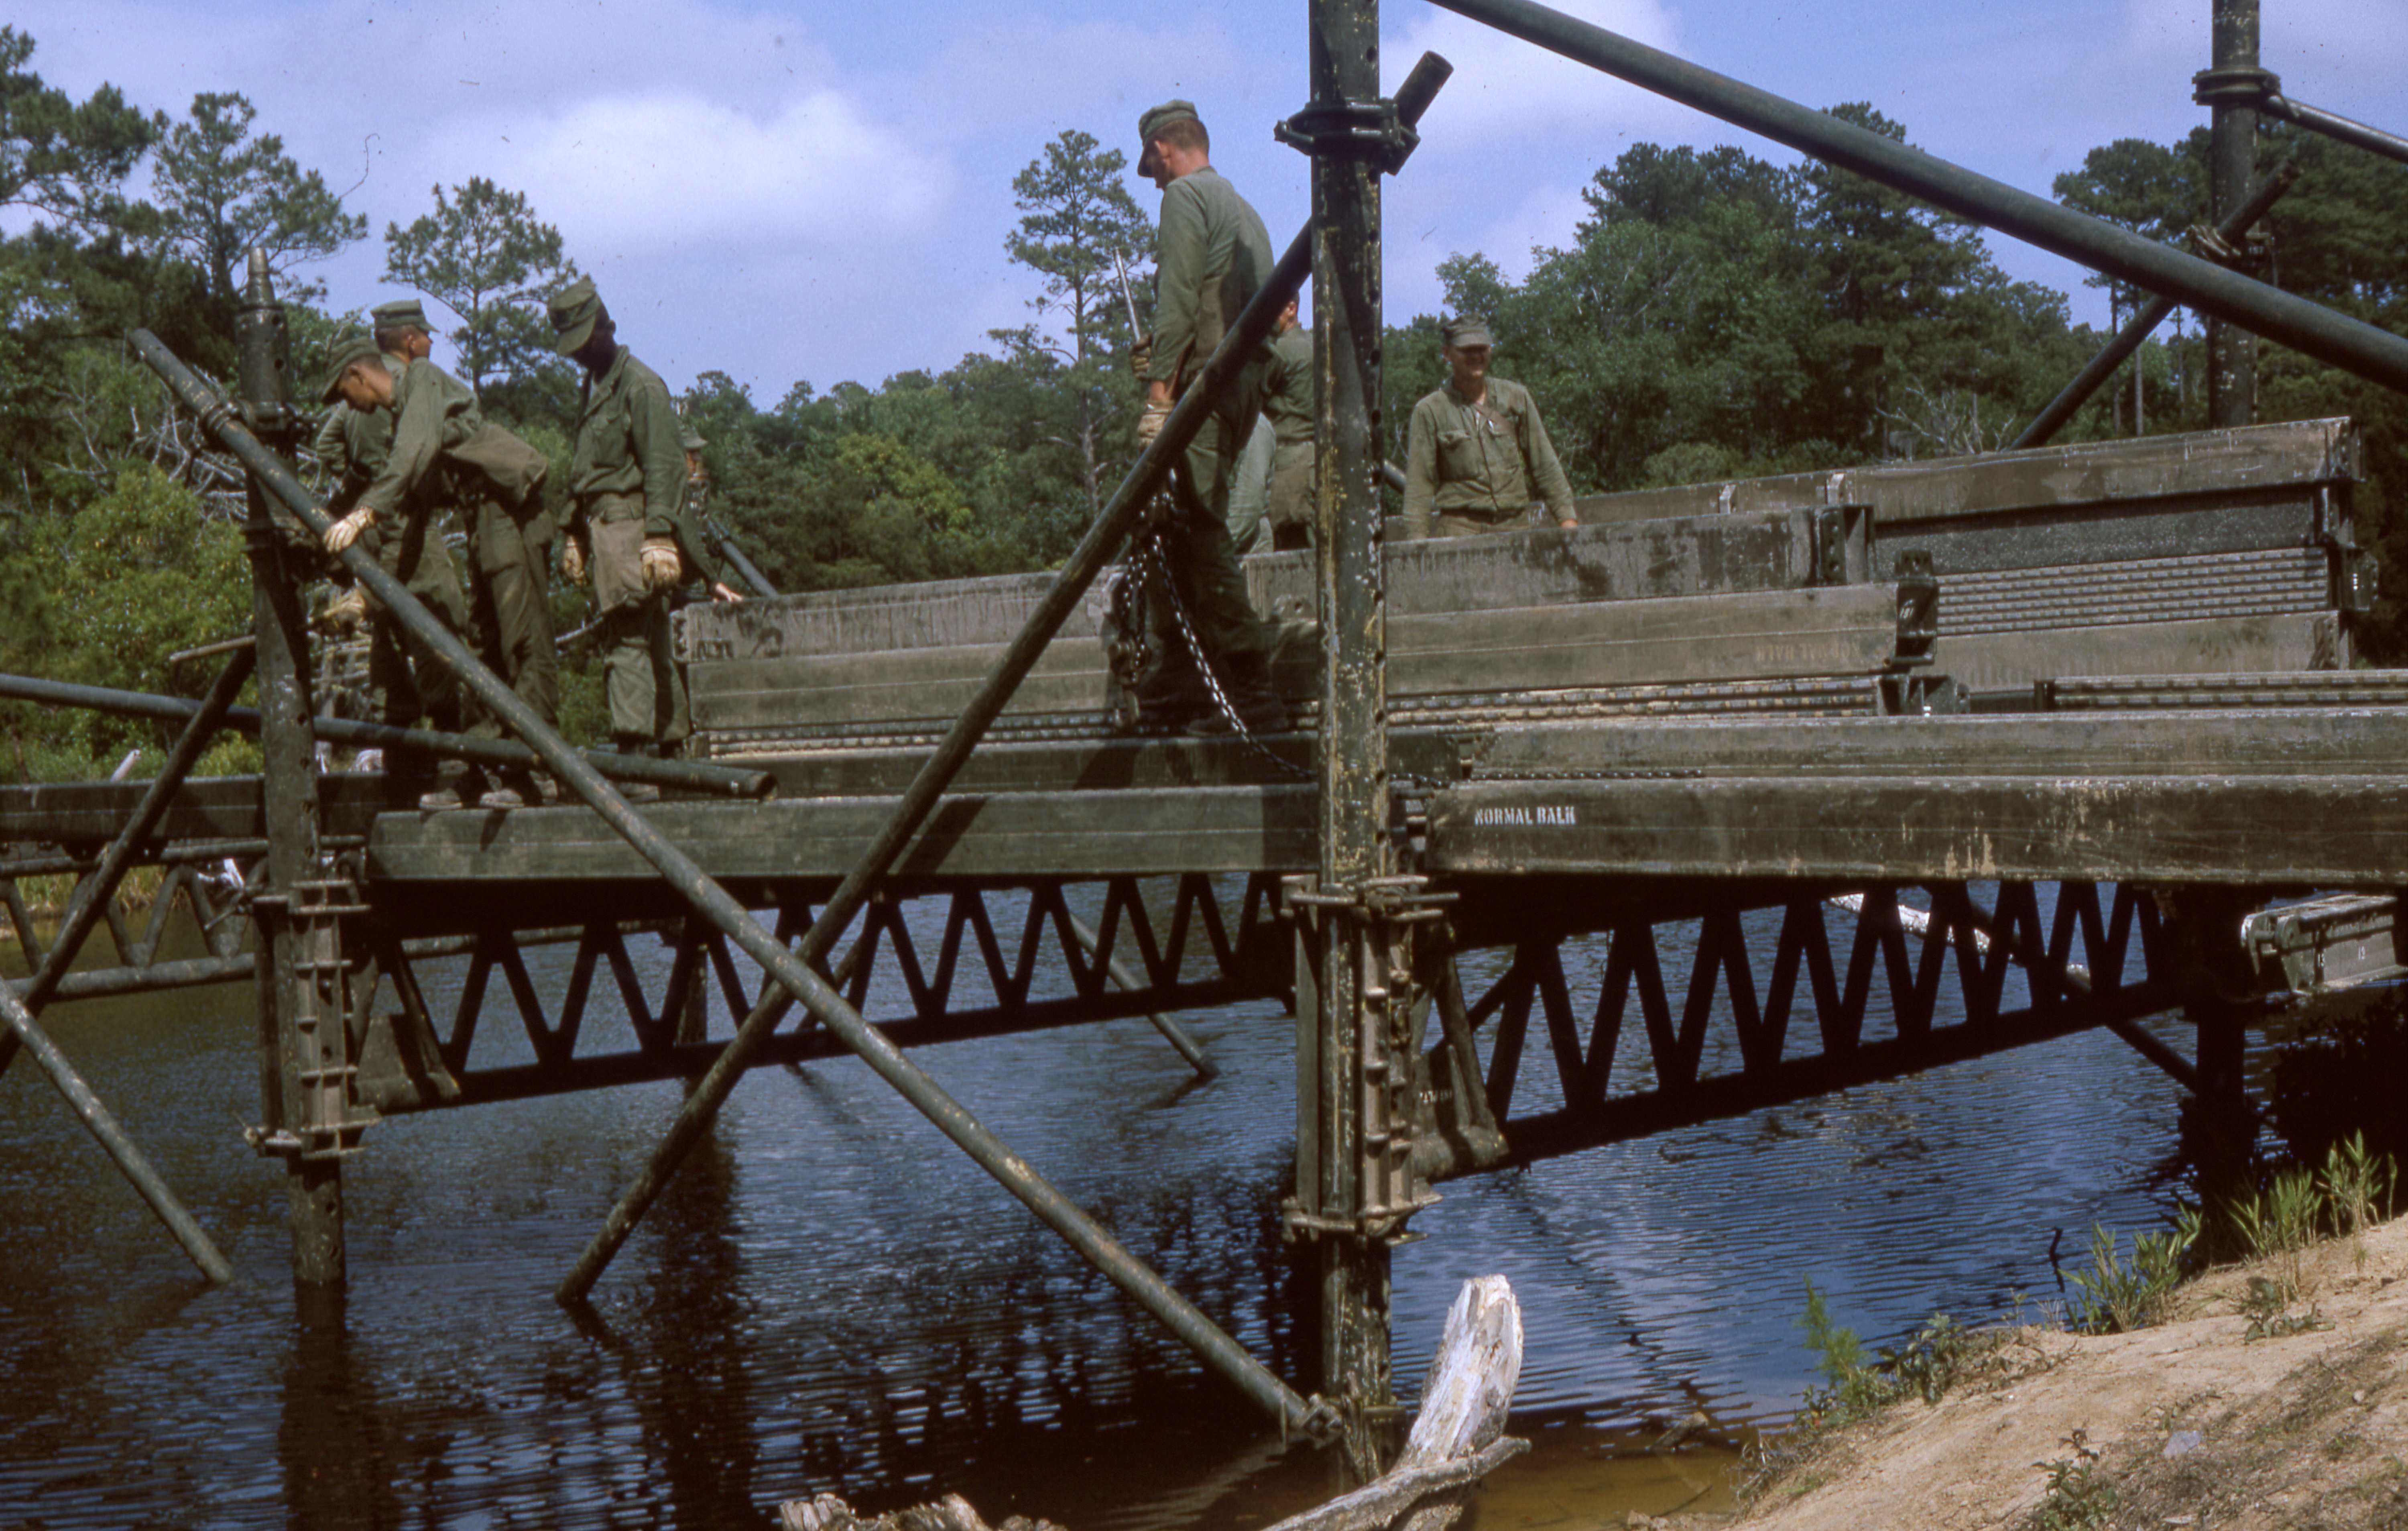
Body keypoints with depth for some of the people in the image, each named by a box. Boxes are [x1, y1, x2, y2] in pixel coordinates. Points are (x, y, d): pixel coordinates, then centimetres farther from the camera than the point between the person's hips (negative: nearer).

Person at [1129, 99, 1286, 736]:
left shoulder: (1185, 196, -2)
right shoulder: (1245, 210, 25)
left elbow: (1178, 297, -14)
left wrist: (1160, 389, -17)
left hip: (1199, 382, -9)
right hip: (1241, 389, 9)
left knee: (1196, 534, -13)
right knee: (1179, 537, 11)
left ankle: (1252, 697, -17)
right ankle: (1169, 696, 11)